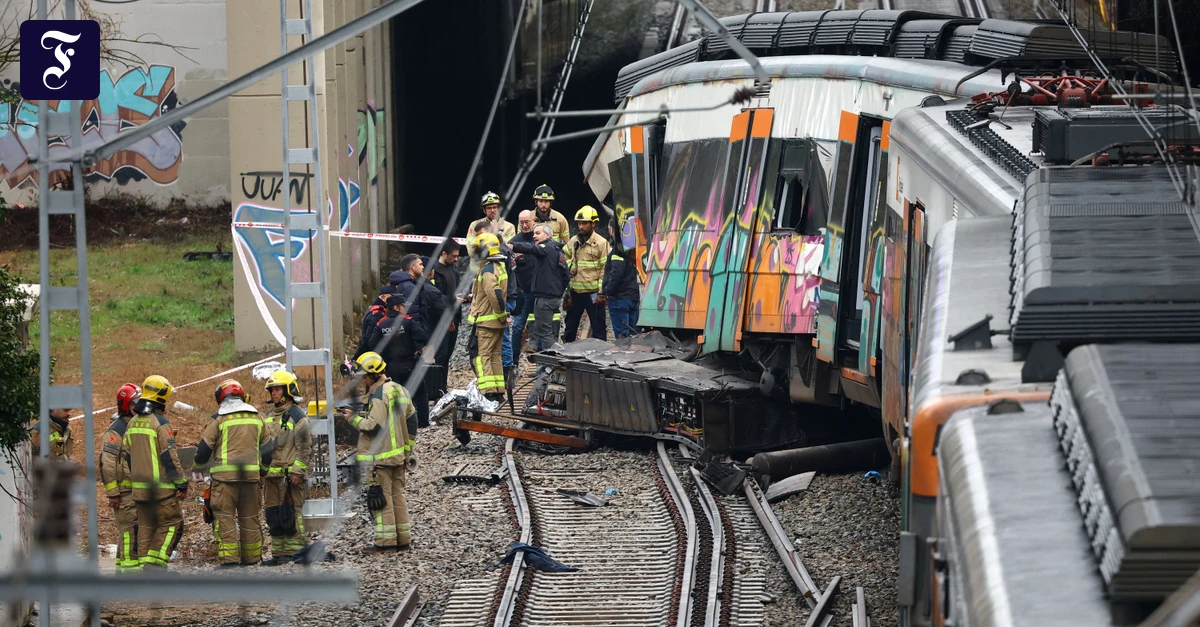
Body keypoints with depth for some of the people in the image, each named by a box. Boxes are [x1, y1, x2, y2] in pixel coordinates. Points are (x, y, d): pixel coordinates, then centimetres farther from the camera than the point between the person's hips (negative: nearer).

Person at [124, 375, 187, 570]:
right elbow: (169, 457, -15)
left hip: (139, 486, 8)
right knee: (171, 524, -2)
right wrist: (181, 483, -9)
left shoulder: (133, 423, 12)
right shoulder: (160, 423, -13)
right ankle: (156, 561, -10)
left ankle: (144, 563, 11)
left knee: (145, 526, 12)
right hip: (161, 487, -8)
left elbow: (125, 454, 17)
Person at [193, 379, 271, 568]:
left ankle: (229, 557, -10)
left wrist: (199, 466, 20)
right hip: (251, 474, 4)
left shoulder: (219, 420, -3)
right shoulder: (257, 418, 12)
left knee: (225, 516, -3)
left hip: (225, 475, -4)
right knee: (249, 517, 12)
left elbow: (204, 448, 0)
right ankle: (251, 557, 16)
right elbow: (267, 447, 18)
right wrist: (263, 469, 33)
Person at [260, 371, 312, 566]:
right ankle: (278, 553, 13)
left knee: (291, 513, -7)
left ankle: (293, 551, -3)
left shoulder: (298, 416, -5)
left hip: (290, 475, -8)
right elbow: (261, 444, 23)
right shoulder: (268, 416, 18)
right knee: (272, 515, 8)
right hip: (271, 474, 8)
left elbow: (304, 447, -9)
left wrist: (297, 471, -16)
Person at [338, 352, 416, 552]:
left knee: (380, 497, -4)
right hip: (398, 456, 9)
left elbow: (374, 427, -23)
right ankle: (403, 539, 15)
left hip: (380, 457, -9)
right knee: (397, 495, 13)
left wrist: (353, 419, -10)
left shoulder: (379, 395, -17)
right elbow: (411, 420, 17)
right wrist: (408, 449, 23)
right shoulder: (399, 390, 12)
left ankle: (385, 540, -5)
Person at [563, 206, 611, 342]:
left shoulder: (601, 243, -5)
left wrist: (601, 293, -12)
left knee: (598, 328, 1)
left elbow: (605, 269, -7)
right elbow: (566, 269, 12)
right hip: (575, 293, 5)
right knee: (570, 328, 12)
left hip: (593, 293, -5)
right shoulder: (572, 243, 10)